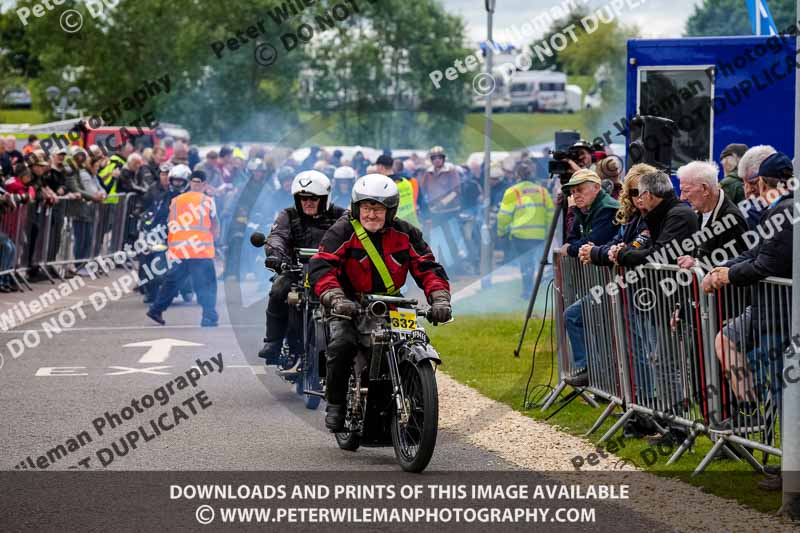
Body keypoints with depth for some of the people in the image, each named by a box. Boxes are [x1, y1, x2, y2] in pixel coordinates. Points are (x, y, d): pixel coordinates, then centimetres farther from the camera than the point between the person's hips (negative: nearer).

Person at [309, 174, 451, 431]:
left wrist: (440, 299, -16)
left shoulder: (406, 234, 3)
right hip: (350, 307, -3)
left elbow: (428, 268, 3)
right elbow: (321, 267, -19)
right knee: (342, 344, -30)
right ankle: (335, 404, -11)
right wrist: (335, 299, -36)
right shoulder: (343, 232, -7)